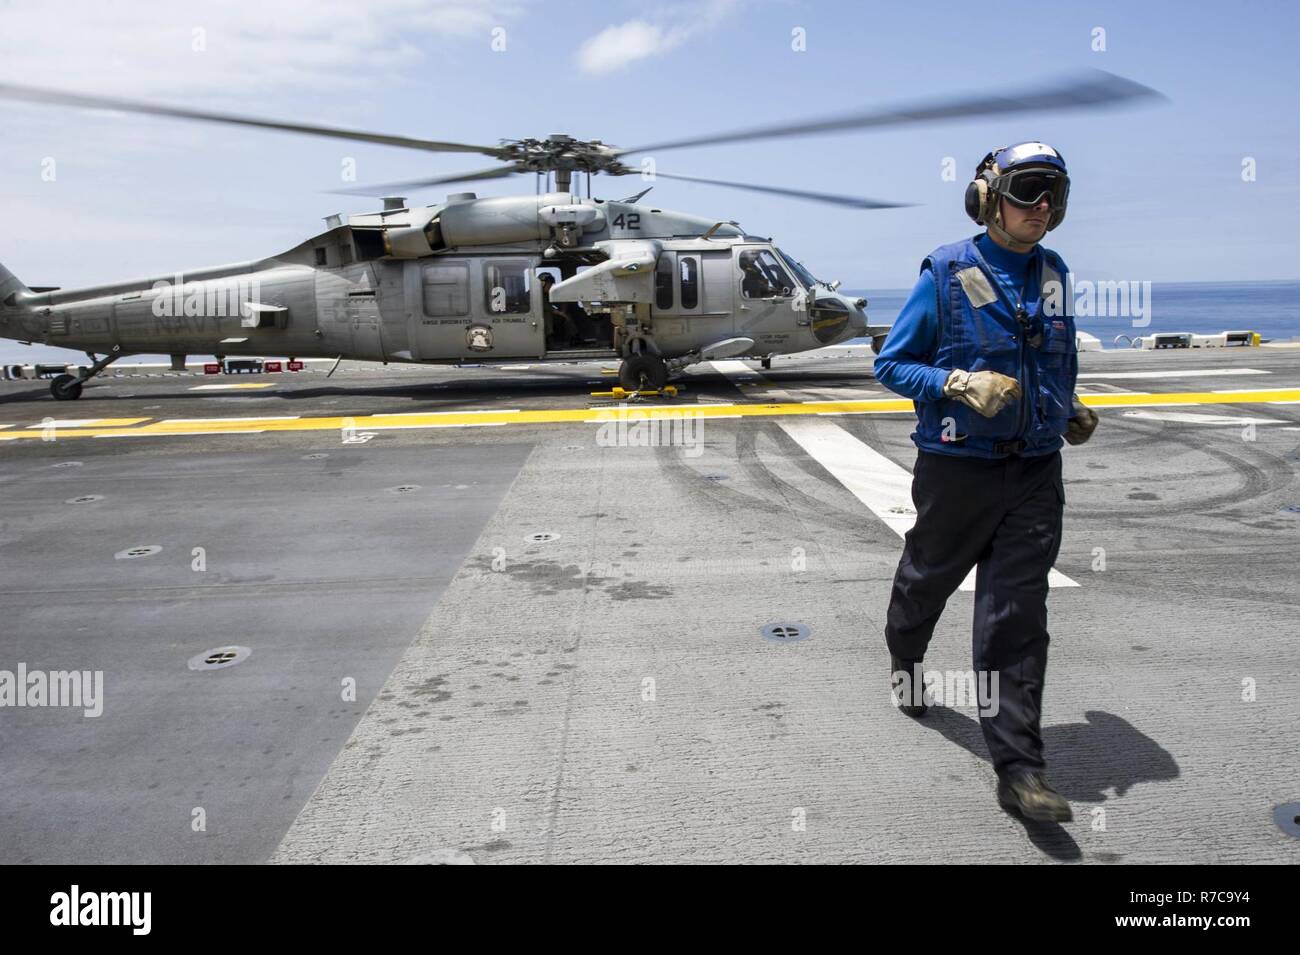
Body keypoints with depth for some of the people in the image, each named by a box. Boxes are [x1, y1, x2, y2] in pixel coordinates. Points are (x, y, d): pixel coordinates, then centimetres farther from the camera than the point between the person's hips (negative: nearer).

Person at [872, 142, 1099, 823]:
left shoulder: (1052, 275, 8)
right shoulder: (946, 274, -9)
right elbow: (890, 363, -6)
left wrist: (1070, 412, 12)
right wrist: (958, 385, -21)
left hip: (1035, 470, 3)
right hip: (957, 466, -3)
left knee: (1016, 615, 0)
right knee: (928, 578, 17)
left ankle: (1019, 768, 5)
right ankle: (905, 655, 50)